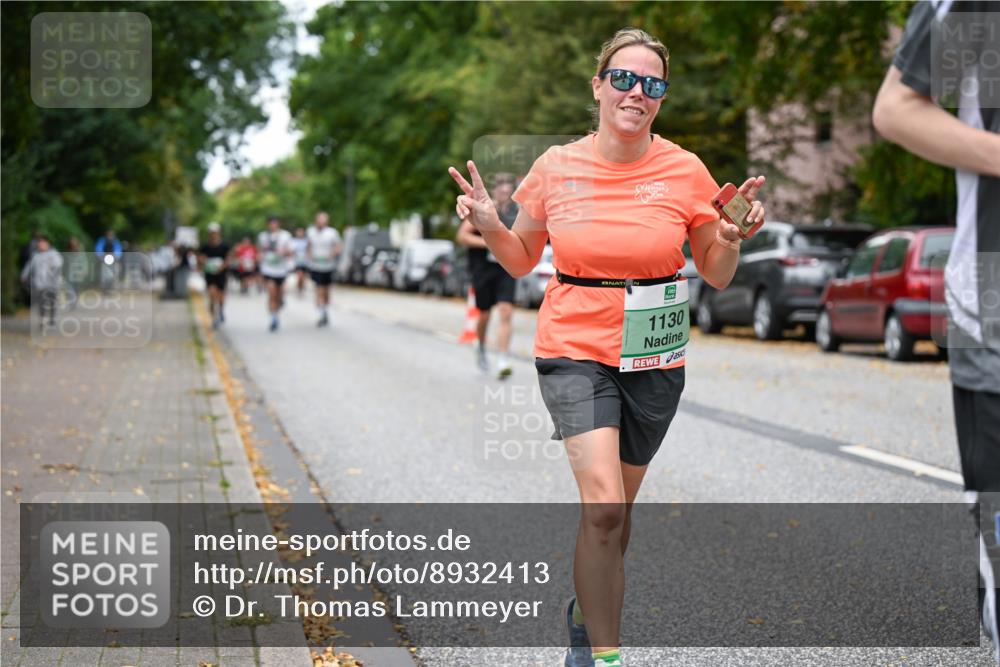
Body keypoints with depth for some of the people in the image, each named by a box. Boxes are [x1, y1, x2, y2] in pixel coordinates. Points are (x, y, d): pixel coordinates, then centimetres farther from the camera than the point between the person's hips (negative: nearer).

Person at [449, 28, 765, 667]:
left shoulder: (686, 171, -4)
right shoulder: (556, 166, -3)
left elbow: (717, 276, 5)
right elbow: (521, 260, 10)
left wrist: (733, 236, -15)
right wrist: (490, 226, -9)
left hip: (654, 359, 2)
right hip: (575, 350, -1)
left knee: (616, 510, 14)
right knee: (604, 505, -18)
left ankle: (587, 613, 41)